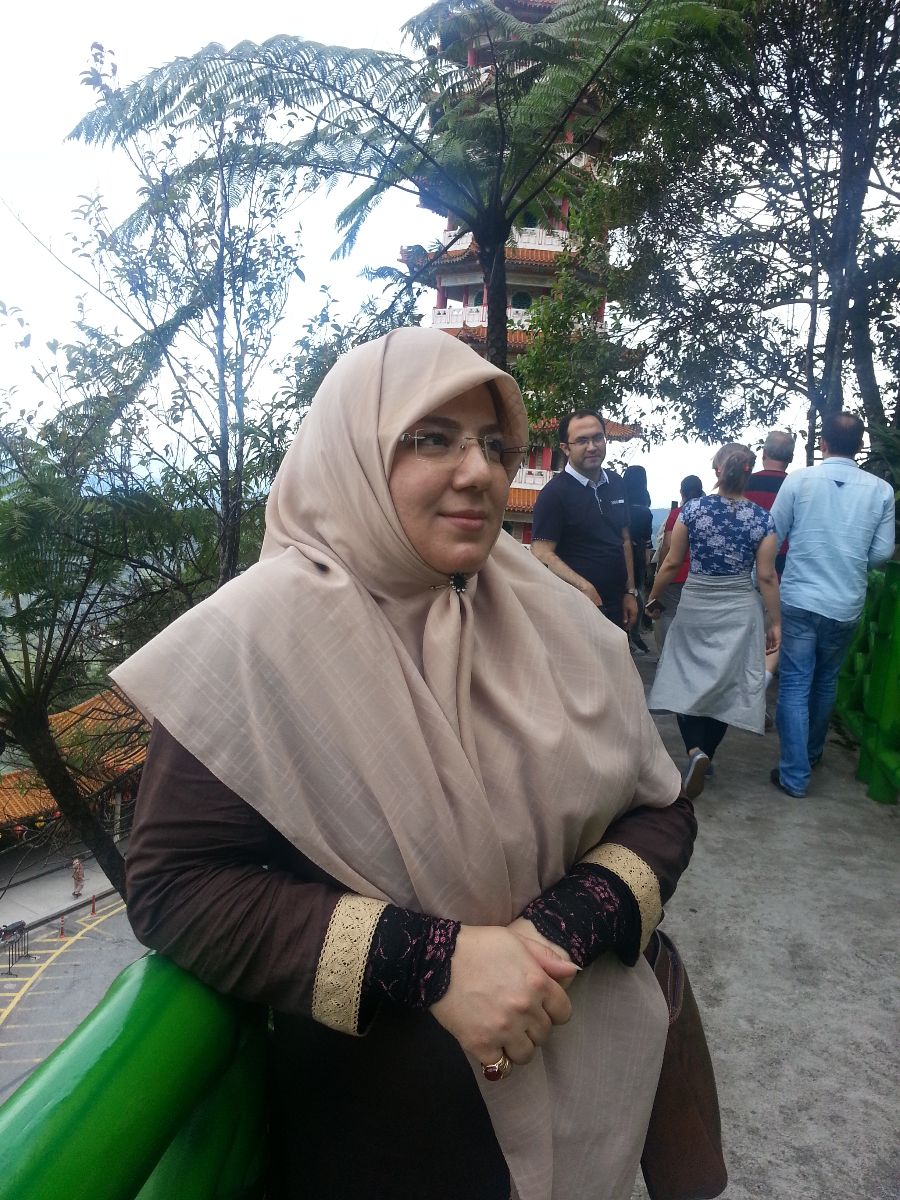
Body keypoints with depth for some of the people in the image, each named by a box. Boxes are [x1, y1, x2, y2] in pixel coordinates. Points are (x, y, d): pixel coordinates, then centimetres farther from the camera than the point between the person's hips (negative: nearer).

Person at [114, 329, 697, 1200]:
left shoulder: (552, 617, -6)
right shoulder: (263, 632, -18)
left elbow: (659, 810, -2)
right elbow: (172, 883, -18)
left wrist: (563, 930, -20)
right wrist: (430, 962, -26)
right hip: (379, 1103, -4)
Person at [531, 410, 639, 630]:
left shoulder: (616, 484, 9)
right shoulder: (554, 492, -11)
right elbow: (542, 554, -17)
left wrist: (630, 591, 11)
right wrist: (584, 587, -28)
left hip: (616, 605, 6)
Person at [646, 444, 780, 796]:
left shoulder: (692, 510, -8)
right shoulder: (762, 519, -7)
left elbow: (672, 563, -4)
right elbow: (767, 577, -5)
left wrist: (654, 598, 10)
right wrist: (775, 622, 4)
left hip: (694, 607, -1)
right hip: (739, 612, 1)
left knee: (686, 679, 9)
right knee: (725, 685, 13)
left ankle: (695, 750, -10)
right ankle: (706, 754, 15)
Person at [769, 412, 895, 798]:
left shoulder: (799, 480, -7)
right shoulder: (881, 490, -3)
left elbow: (773, 536, -1)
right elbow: (881, 553, 1)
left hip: (799, 599, -2)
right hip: (846, 605, 3)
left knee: (795, 684, 3)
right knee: (826, 682, 20)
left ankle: (795, 775, 2)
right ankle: (812, 752, 38)